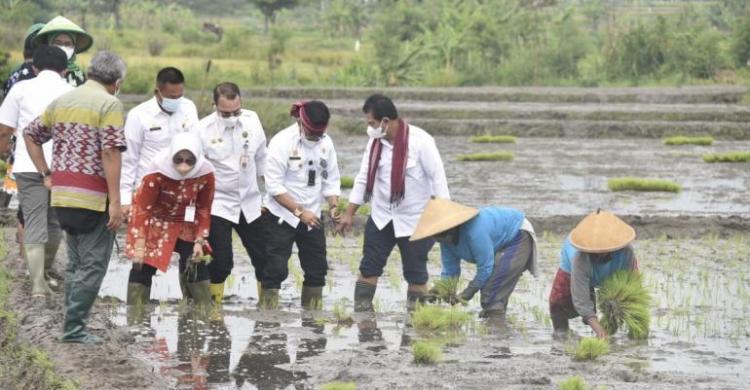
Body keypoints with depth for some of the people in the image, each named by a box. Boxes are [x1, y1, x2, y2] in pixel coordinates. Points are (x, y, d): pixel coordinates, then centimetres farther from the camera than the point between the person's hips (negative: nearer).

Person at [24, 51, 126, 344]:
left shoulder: (62, 101, 15)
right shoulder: (109, 104, -8)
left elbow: (31, 134, 20)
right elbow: (110, 153, -17)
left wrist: (46, 174, 19)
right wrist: (115, 201, -17)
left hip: (61, 195, 7)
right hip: (93, 198, -7)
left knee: (75, 263, 17)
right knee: (93, 264, -1)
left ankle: (72, 325, 18)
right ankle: (74, 327, -5)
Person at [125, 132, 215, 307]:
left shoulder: (205, 174, -21)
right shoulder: (157, 173, -32)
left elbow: (204, 210, -6)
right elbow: (142, 207, -27)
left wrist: (200, 241, -10)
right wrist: (139, 245, -29)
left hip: (186, 227, 3)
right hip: (156, 224, -3)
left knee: (197, 267, 2)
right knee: (143, 267, -8)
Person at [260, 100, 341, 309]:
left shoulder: (326, 142, 2)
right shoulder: (282, 141, -15)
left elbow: (332, 180, 9)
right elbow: (274, 185, -17)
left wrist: (333, 206, -10)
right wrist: (299, 211, -22)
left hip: (312, 217, 6)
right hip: (282, 216, -6)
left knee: (317, 269, 9)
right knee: (276, 269, -7)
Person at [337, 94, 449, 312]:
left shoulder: (420, 141, -17)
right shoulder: (375, 142, 1)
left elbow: (438, 178, -14)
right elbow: (363, 179, 8)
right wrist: (349, 214, 8)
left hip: (415, 221, -5)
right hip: (381, 218, 5)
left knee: (415, 272, 2)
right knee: (369, 267, 3)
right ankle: (361, 312, 8)